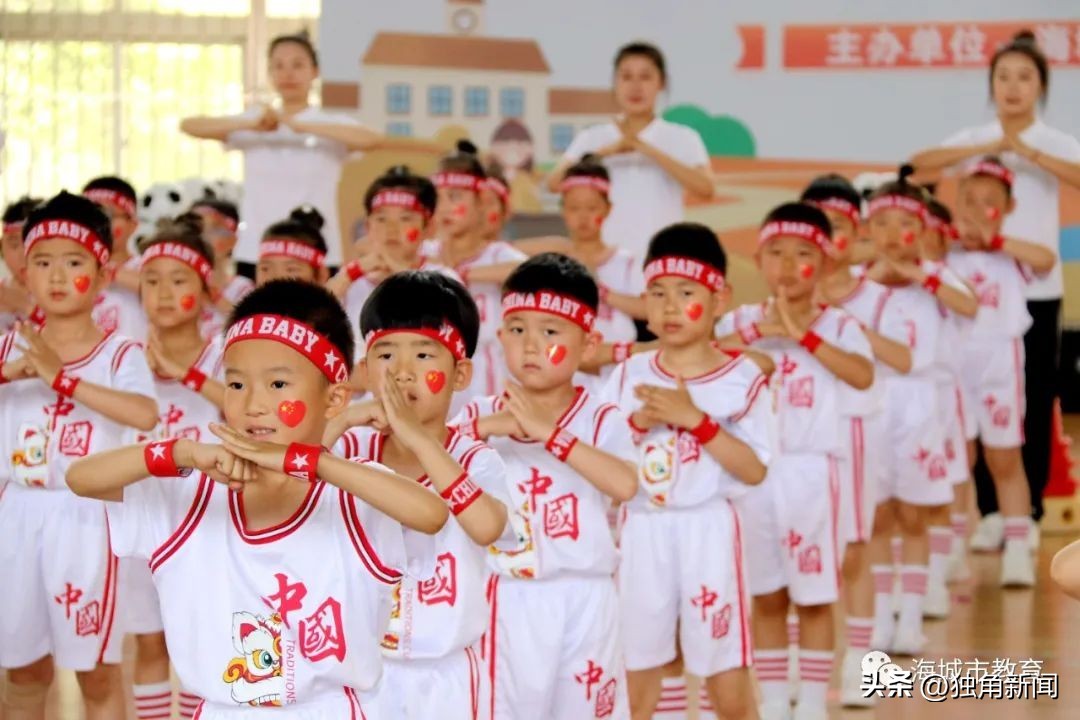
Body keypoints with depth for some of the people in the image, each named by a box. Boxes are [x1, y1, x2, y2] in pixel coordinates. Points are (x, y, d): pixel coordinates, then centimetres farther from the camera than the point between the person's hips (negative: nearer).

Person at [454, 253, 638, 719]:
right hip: (509, 601, 1)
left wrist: (548, 432, -25)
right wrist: (482, 430, -22)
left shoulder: (602, 419, -3)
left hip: (582, 600, -1)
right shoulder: (480, 415, 1)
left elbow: (625, 484, -23)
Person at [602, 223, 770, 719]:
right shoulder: (628, 377, 4)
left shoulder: (742, 379, -5)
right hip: (642, 534, 3)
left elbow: (754, 470, -12)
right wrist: (639, 423, -12)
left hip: (708, 534, -3)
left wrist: (695, 419, -19)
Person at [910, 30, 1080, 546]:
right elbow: (918, 164, -15)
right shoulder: (974, 139, 2)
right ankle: (991, 511, 11)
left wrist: (1032, 154, -31)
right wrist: (986, 148, -24)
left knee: (1035, 402, 2)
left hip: (1037, 290, -1)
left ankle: (1029, 513, 12)